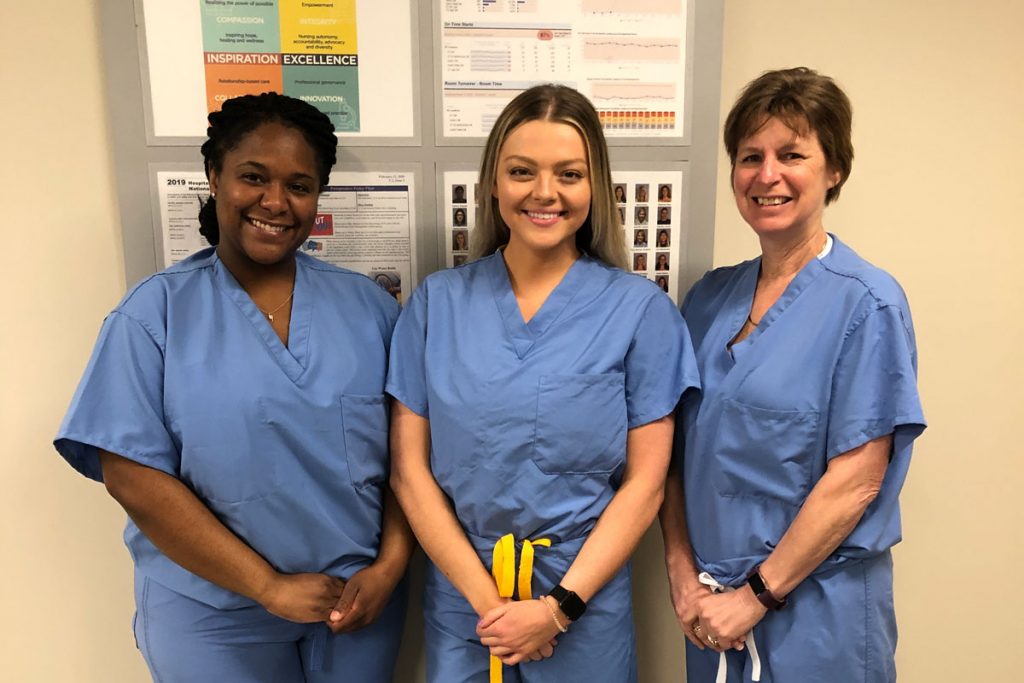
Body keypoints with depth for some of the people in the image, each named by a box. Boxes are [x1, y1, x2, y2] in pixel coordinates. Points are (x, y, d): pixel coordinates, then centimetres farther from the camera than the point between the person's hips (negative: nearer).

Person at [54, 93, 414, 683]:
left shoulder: (367, 304, 0)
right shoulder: (156, 311, -6)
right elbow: (132, 473, -11)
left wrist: (389, 567, -10)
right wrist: (270, 585, -14)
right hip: (213, 613, -1)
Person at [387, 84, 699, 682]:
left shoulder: (641, 310, -8)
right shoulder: (437, 303, -4)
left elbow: (646, 480, -6)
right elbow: (409, 467, -4)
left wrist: (559, 606, -10)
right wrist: (487, 597, -9)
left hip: (584, 595, -1)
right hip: (460, 594, 2)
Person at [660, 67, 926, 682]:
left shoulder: (866, 303, -13)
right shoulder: (710, 297, 1)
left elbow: (855, 481, -15)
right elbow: (680, 452, 2)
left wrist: (759, 594, -13)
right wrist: (683, 573, -5)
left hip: (814, 607, -4)